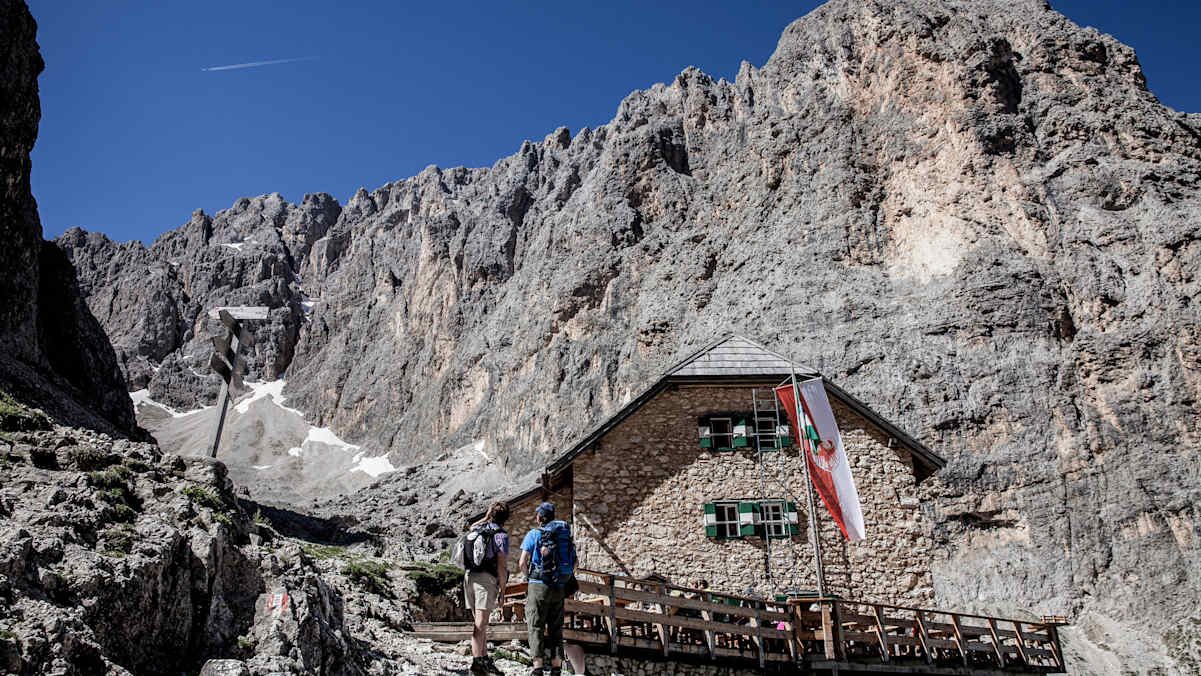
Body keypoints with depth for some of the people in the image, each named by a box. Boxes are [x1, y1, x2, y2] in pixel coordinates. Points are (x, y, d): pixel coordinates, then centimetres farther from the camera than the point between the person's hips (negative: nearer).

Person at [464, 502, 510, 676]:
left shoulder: (479, 529, 13)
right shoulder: (501, 535, -5)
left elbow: (471, 528, 41)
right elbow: (501, 565, -10)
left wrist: (486, 517, 32)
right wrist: (503, 590, -4)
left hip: (469, 576, 7)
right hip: (486, 578, -7)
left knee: (479, 622, 12)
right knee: (480, 623, -11)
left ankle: (485, 659, 15)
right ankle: (476, 662, -16)